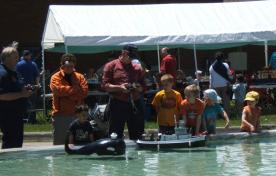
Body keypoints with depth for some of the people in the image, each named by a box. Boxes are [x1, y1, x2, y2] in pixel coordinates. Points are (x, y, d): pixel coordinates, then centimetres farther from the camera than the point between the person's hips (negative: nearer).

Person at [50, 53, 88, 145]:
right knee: (59, 142, 0)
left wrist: (68, 96, -13)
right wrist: (74, 89, -9)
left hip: (77, 114, 3)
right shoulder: (55, 77, 1)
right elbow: (58, 89, -18)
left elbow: (84, 91, -4)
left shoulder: (79, 77, 10)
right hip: (60, 115, -3)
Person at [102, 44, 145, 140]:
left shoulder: (137, 68, 14)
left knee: (137, 136, 6)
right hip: (117, 105, -3)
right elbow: (105, 85, -2)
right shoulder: (111, 66, 4)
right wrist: (119, 87, -16)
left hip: (135, 105, 3)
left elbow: (143, 87, 16)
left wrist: (138, 87, -7)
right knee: (115, 137, -1)